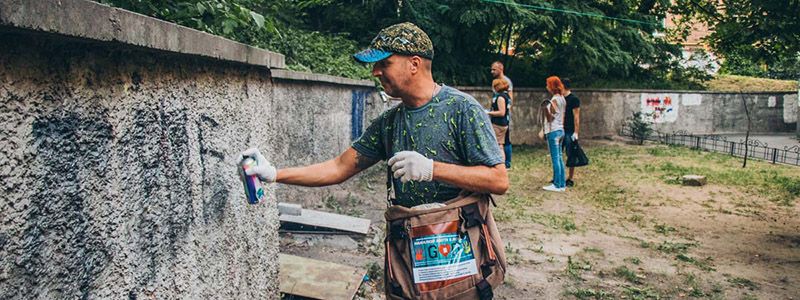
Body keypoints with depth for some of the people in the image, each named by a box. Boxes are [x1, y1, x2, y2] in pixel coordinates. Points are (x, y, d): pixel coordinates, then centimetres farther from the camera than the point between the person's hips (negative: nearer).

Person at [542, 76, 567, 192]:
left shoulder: (554, 100, -14)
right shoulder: (562, 99, 12)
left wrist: (545, 108, -27)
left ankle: (557, 185, -2)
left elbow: (550, 118, -14)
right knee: (559, 158, 12)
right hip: (560, 130, 9)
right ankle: (562, 184, 15)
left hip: (553, 131, -9)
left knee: (555, 159, -5)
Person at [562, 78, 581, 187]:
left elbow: (576, 117, -12)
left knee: (570, 156, 1)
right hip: (560, 130, 7)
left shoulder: (574, 99, -10)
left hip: (570, 132, -7)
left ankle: (570, 179, 8)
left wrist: (576, 132, -17)